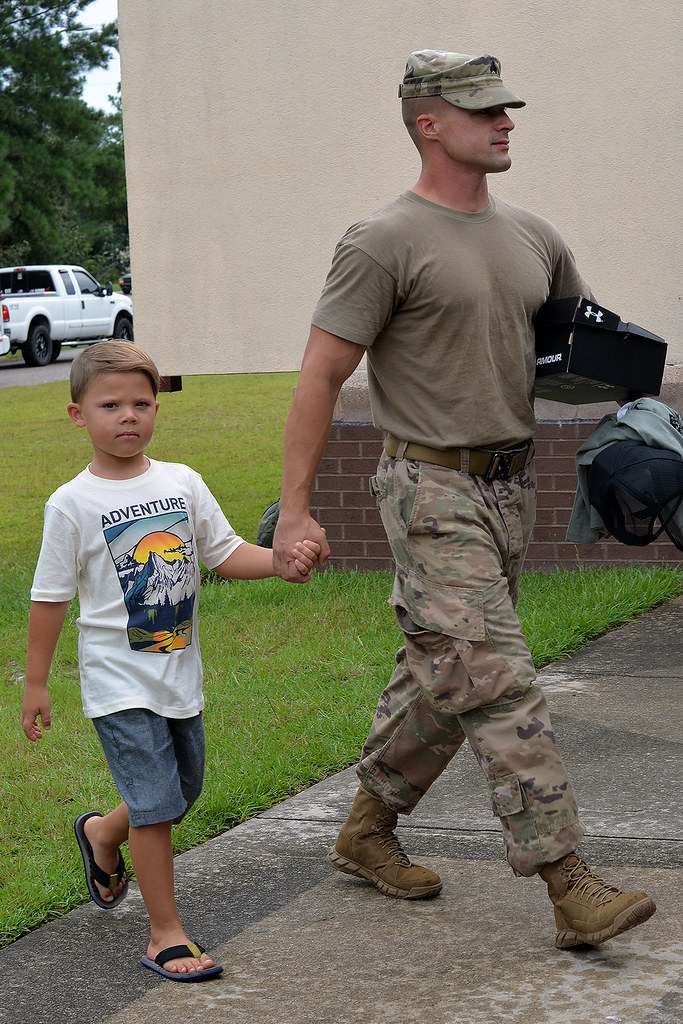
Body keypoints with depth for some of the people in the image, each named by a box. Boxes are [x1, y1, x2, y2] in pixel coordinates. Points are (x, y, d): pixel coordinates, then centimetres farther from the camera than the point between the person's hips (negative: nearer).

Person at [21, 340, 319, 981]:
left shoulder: (183, 483, 1)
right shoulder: (73, 504, -10)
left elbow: (225, 554, 5)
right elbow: (50, 598, -5)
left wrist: (283, 560, -14)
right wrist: (35, 683, -2)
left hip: (179, 673, 6)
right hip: (119, 680, -6)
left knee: (184, 791, 18)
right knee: (156, 802, -9)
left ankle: (102, 834, 47)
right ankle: (166, 936, 1)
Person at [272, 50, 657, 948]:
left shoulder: (533, 237, 12)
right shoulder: (386, 243, -10)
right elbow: (320, 376, -10)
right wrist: (295, 510, -15)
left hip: (512, 485, 8)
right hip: (434, 493, -8)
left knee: (441, 679, 15)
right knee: (497, 685, -10)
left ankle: (366, 832, 32)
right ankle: (569, 885, -10)